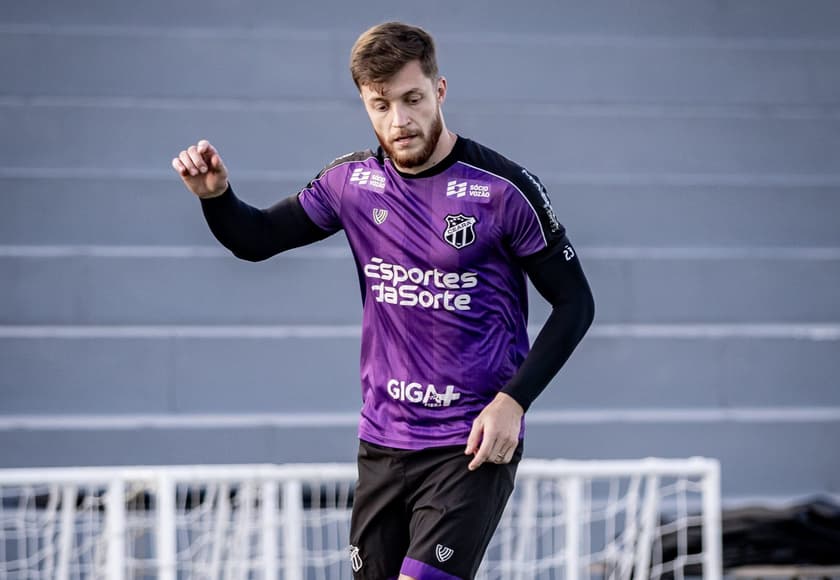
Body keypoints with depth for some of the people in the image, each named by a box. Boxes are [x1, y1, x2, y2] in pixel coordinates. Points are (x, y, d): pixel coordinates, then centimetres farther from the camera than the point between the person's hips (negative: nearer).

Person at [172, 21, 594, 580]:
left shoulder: (502, 188, -12)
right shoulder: (354, 181, 2)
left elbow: (575, 303, -6)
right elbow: (256, 239, 13)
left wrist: (512, 400, -16)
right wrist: (216, 195, -9)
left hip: (474, 447, -5)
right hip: (383, 443, 5)